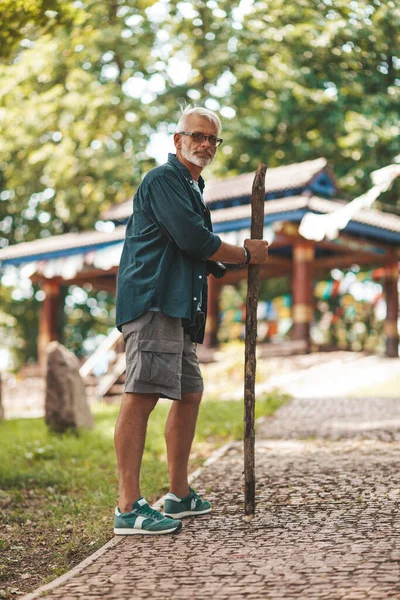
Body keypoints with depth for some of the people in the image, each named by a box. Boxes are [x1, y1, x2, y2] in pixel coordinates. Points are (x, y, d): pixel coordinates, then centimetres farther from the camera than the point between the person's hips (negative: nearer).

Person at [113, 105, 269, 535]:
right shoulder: (163, 178, -5)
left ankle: (179, 495, 23)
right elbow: (193, 239, -16)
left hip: (176, 307, 11)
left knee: (189, 394, 14)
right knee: (142, 395, -16)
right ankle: (128, 508, -18)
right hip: (152, 302, -11)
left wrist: (236, 259, 12)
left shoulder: (190, 186, 28)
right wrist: (246, 255, -2)